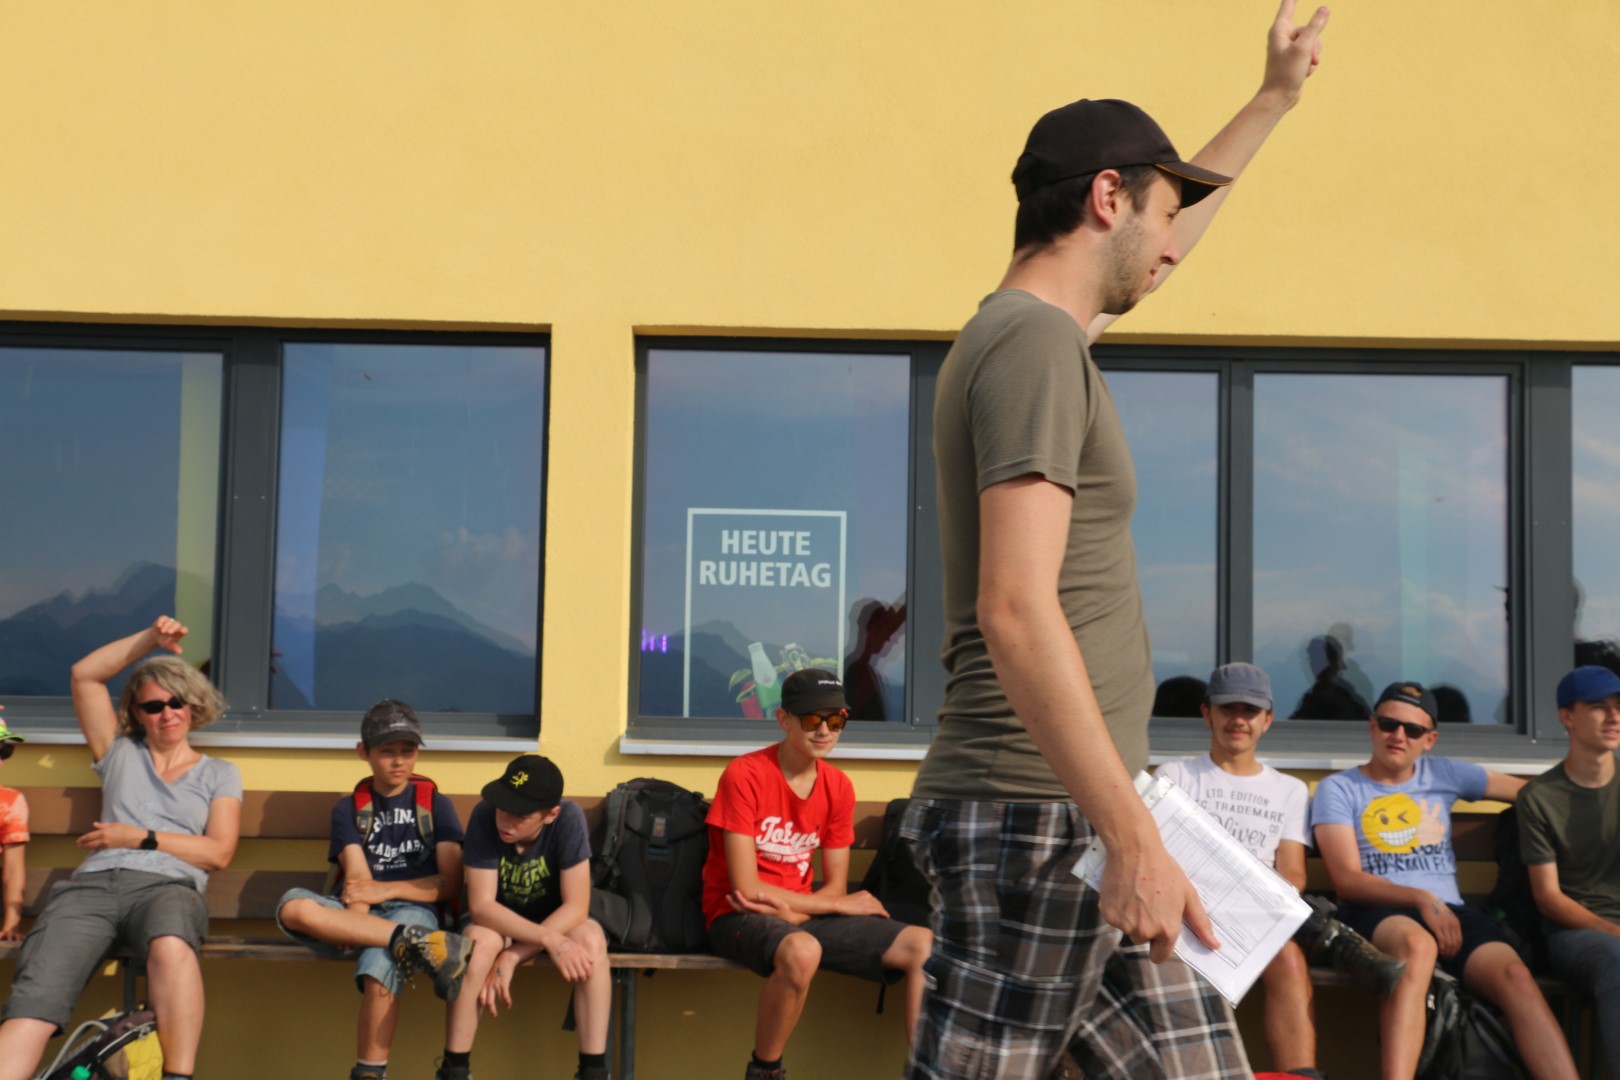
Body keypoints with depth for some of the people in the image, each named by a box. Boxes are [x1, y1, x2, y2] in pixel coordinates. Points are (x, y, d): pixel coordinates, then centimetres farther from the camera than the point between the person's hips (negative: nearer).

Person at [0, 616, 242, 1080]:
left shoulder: (220, 773, 21)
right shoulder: (120, 754, 27)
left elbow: (218, 852, 8)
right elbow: (84, 675, 22)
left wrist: (141, 838, 1)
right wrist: (151, 638, 17)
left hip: (166, 885, -2)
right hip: (91, 885, 2)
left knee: (171, 949, -44)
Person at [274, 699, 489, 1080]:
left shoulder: (435, 804, 13)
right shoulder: (350, 808, 16)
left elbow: (450, 884, 3)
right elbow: (357, 876, 0)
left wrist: (386, 890, -9)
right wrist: (357, 922, -20)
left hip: (411, 909, -3)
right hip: (359, 917, 3)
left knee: (379, 969, -38)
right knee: (294, 907, -32)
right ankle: (414, 943, -38)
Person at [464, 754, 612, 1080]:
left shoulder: (569, 818, -27)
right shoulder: (485, 817, -27)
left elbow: (576, 907, -27)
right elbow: (481, 906, -27)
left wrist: (513, 957, -34)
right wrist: (549, 939, -38)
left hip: (557, 917, 0)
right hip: (499, 919, 0)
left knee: (591, 940, -31)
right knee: (477, 939, -33)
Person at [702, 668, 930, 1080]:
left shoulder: (839, 786, 3)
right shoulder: (744, 775, -15)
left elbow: (834, 886, 5)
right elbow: (746, 887, -18)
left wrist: (791, 912, -18)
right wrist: (841, 905, -10)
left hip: (801, 914, 6)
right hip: (738, 915, -6)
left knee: (924, 946, -10)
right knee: (801, 951, -40)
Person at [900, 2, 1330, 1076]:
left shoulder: (1038, 332, 17)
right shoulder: (1035, 343, -13)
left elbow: (1154, 247, 39)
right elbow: (1016, 609, -23)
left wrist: (1274, 100, 46)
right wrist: (1134, 835, -25)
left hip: (1077, 822, 10)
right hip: (1038, 818, -10)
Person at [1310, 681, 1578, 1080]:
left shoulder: (1444, 774, 19)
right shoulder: (1338, 789, 8)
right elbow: (1347, 880, -4)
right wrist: (1422, 900, -17)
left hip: (1449, 912, 4)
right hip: (1376, 913, -4)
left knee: (1515, 975, -28)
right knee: (1417, 944, -40)